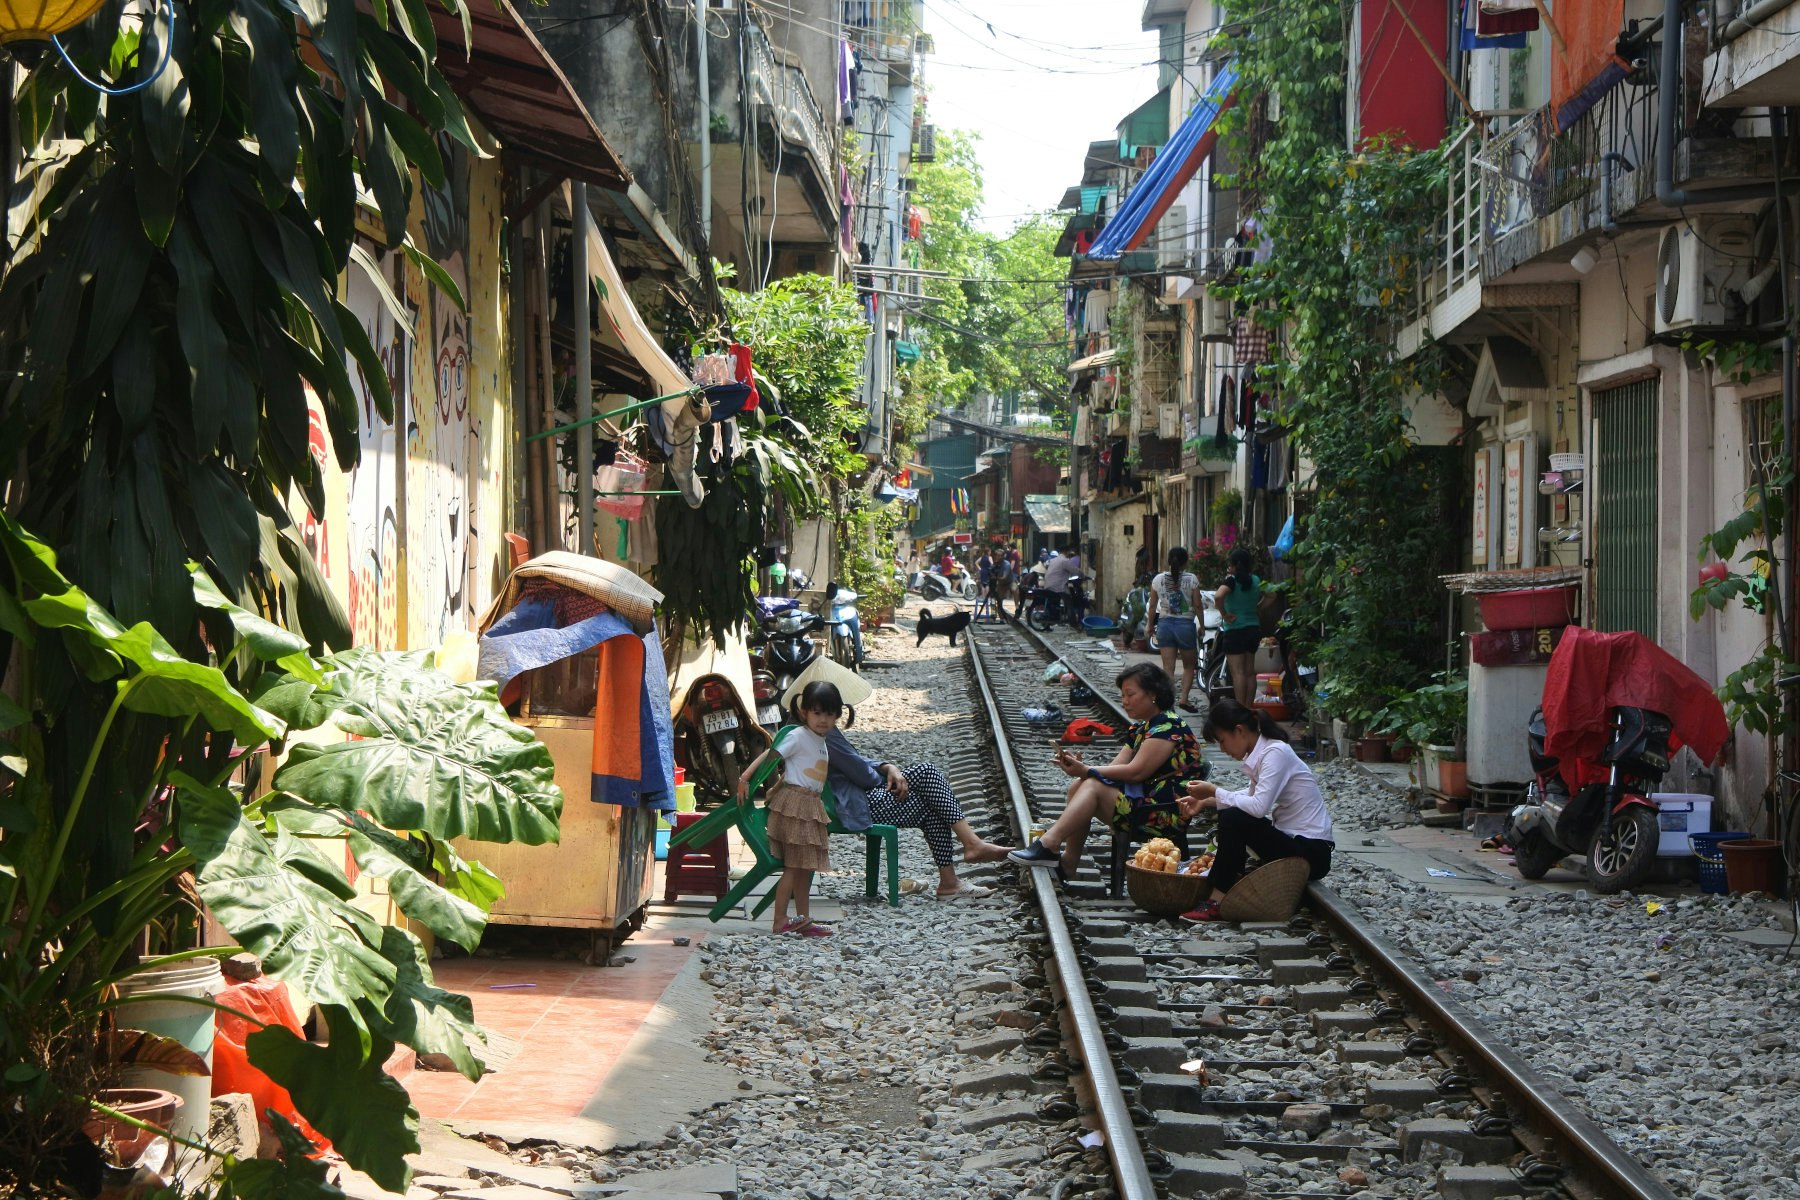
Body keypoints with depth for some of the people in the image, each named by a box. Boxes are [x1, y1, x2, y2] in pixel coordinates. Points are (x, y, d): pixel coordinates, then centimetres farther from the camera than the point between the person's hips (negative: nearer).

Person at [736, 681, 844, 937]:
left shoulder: (821, 741, 16)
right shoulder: (797, 736, -10)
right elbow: (770, 755, -17)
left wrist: (776, 788, 9)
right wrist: (745, 778, -26)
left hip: (811, 807, 9)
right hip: (794, 804, -9)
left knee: (804, 867, 13)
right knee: (793, 866, -9)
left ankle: (803, 920, 19)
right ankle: (780, 922, -8)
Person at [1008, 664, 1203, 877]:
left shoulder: (1168, 726, -11)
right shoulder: (1139, 729, 19)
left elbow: (1136, 772, -19)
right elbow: (1114, 768, 8)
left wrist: (1086, 771, -15)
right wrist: (1080, 768, -11)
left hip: (1168, 813, -10)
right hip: (1146, 801, 10)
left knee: (1092, 786, -20)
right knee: (1079, 786, -3)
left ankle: (1049, 845, -26)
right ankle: (1068, 863, -11)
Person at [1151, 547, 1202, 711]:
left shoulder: (1158, 579, 0)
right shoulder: (1191, 579, -7)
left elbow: (1153, 606, 5)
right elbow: (1197, 605, -5)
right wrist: (1201, 626, 7)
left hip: (1165, 624, 2)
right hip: (1185, 624, -2)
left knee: (1168, 667, 1)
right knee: (1189, 666, 14)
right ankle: (1184, 699, 2)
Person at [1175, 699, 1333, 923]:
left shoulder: (1276, 753, -18)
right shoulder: (1260, 752, 7)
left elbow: (1258, 806, -27)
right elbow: (1253, 796, 20)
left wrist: (1215, 791, -15)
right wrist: (1206, 801, 9)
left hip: (1312, 852, -10)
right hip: (1291, 839, 10)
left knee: (1233, 820, -21)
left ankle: (1218, 901, -14)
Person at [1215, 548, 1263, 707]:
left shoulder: (1231, 580, -12)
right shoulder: (1256, 580, 6)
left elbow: (1218, 596, -29)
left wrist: (1224, 614, -18)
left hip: (1235, 630, -6)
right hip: (1254, 628, 6)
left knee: (1238, 672, -6)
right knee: (1250, 672, 10)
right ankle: (1249, 709, 13)